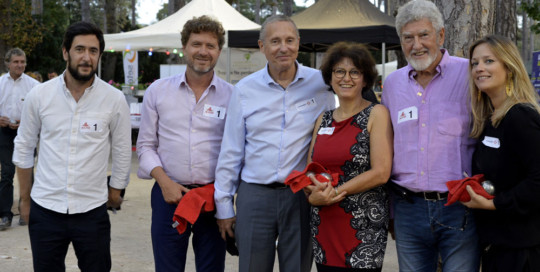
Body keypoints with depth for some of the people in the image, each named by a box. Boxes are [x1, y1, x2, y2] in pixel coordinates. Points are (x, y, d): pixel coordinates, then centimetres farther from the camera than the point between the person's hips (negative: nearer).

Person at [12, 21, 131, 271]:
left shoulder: (114, 99, -5)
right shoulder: (39, 95, -1)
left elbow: (122, 153, 5)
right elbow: (23, 149, 9)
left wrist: (114, 192, 11)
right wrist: (25, 199, 12)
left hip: (92, 211, -1)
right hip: (45, 210, 1)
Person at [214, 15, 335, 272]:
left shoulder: (320, 84, -1)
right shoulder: (244, 89, 3)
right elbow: (230, 152, 6)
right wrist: (223, 206, 6)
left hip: (302, 195, -1)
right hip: (254, 195, 1)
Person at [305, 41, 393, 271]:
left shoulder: (376, 114, -3)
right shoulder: (324, 119, 12)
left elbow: (381, 173, -12)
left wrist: (334, 192, -12)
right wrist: (314, 194, -8)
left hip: (363, 228, -5)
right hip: (323, 225, 5)